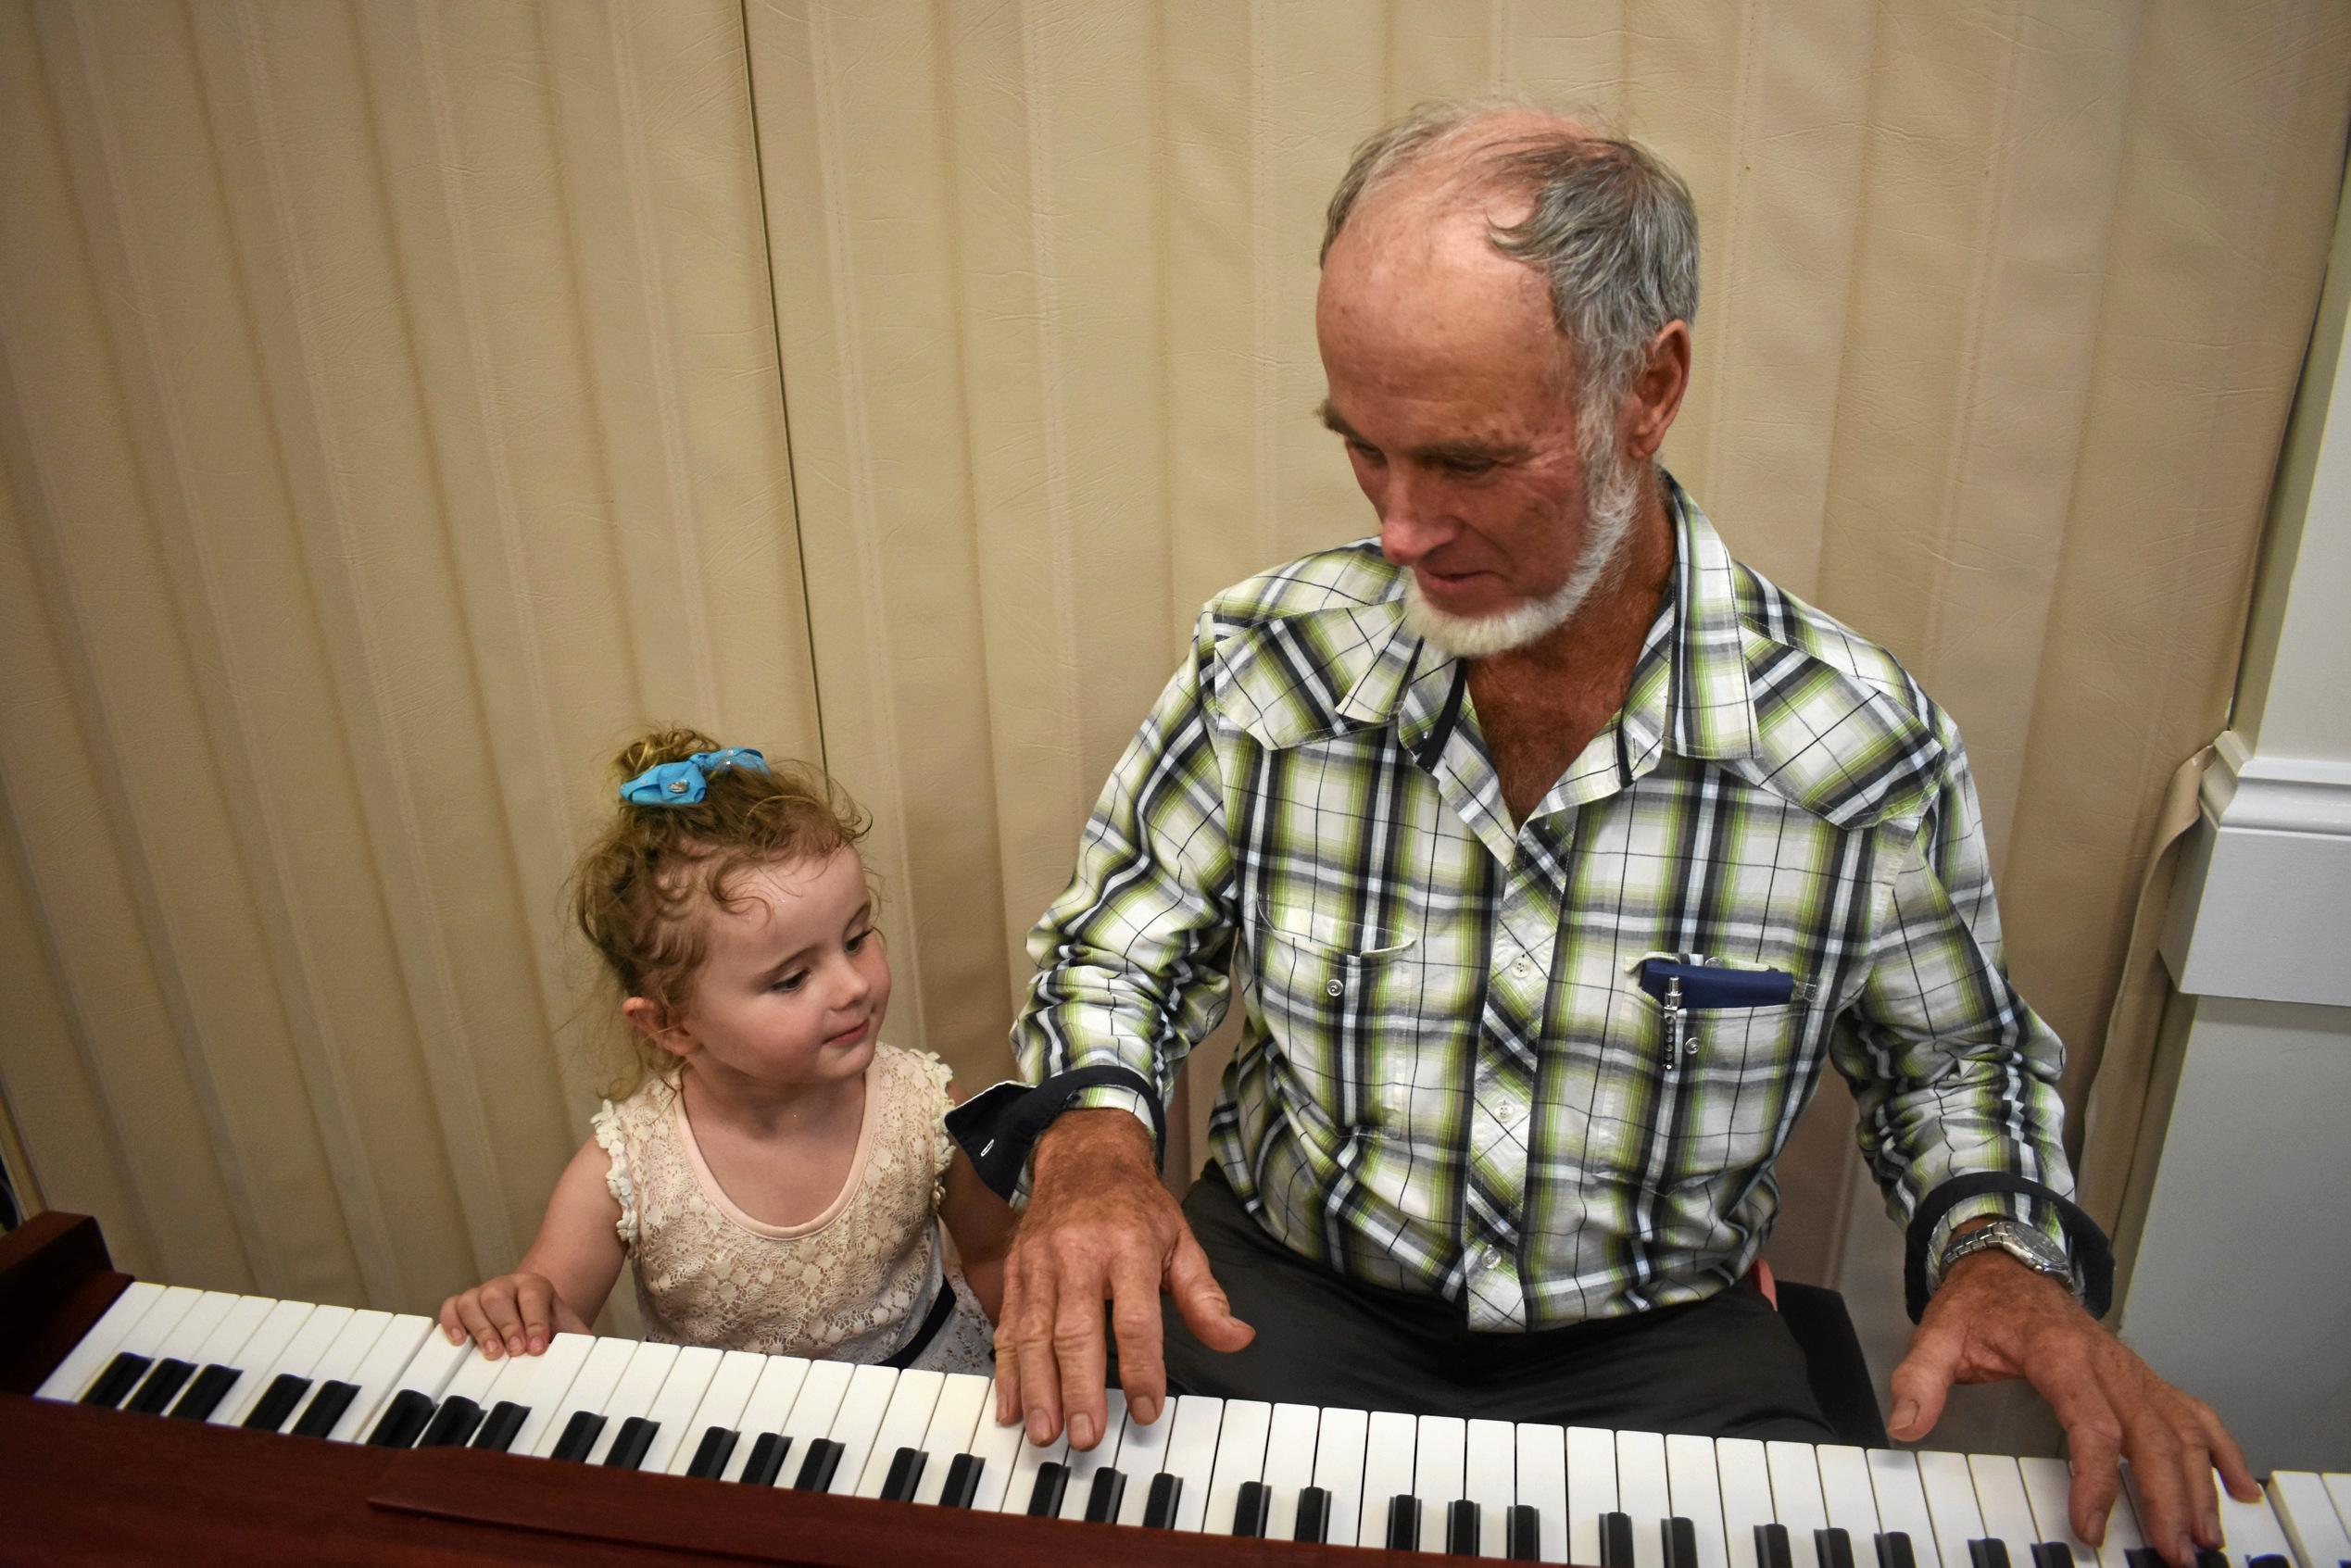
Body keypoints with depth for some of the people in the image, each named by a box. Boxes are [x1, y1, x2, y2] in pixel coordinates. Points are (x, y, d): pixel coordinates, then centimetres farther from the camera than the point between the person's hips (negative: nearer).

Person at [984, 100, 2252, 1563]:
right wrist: (1092, 1137, -20)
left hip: (1660, 1338, 1)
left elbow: (1953, 1055, 5)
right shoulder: (1270, 659, -13)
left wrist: (2002, 1254, -14)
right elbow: (1117, 940, 0)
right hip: (1297, 1287, 0)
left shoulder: (1861, 744, -13)